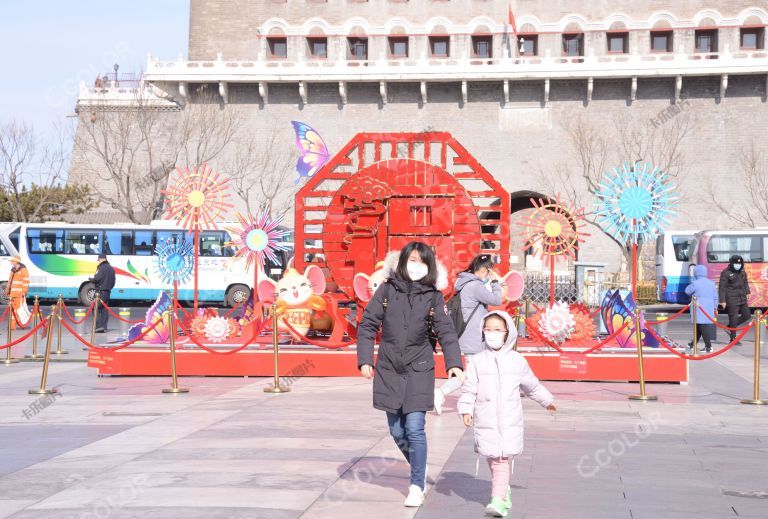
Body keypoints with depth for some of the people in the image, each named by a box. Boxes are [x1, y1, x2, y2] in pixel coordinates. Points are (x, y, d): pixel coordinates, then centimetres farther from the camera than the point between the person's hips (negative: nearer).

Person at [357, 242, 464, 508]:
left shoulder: (433, 297, -2)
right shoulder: (387, 290, -1)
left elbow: (446, 332, -6)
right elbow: (367, 325, 1)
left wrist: (454, 364, -21)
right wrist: (365, 359, -9)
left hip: (419, 371, -2)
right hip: (388, 371, 2)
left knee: (414, 429, -9)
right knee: (397, 431, 10)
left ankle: (417, 486, 5)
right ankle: (420, 469, 36)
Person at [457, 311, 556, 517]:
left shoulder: (517, 360, 8)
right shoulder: (477, 361, 4)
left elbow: (532, 385, 22)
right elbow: (469, 388, 3)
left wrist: (547, 400, 31)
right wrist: (466, 409, -9)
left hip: (510, 421, -1)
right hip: (486, 421, 1)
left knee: (503, 460, -10)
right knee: (493, 459, 6)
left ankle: (499, 500, -15)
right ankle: (504, 491, 27)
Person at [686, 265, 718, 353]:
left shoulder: (695, 283, -10)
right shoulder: (711, 283, 9)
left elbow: (687, 291, 4)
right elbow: (715, 297, 12)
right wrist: (715, 307, 21)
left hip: (699, 309, -6)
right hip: (710, 309, 6)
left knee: (703, 328, -6)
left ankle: (708, 346, -11)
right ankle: (693, 344, 27)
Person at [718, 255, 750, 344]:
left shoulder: (742, 272, 12)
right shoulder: (726, 273, -10)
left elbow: (745, 283, 26)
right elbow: (722, 287, -11)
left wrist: (747, 292, 13)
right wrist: (722, 300, -14)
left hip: (742, 299, 8)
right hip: (732, 300, -7)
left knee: (746, 315, 9)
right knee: (733, 318, -4)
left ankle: (730, 327, 26)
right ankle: (733, 339, 5)